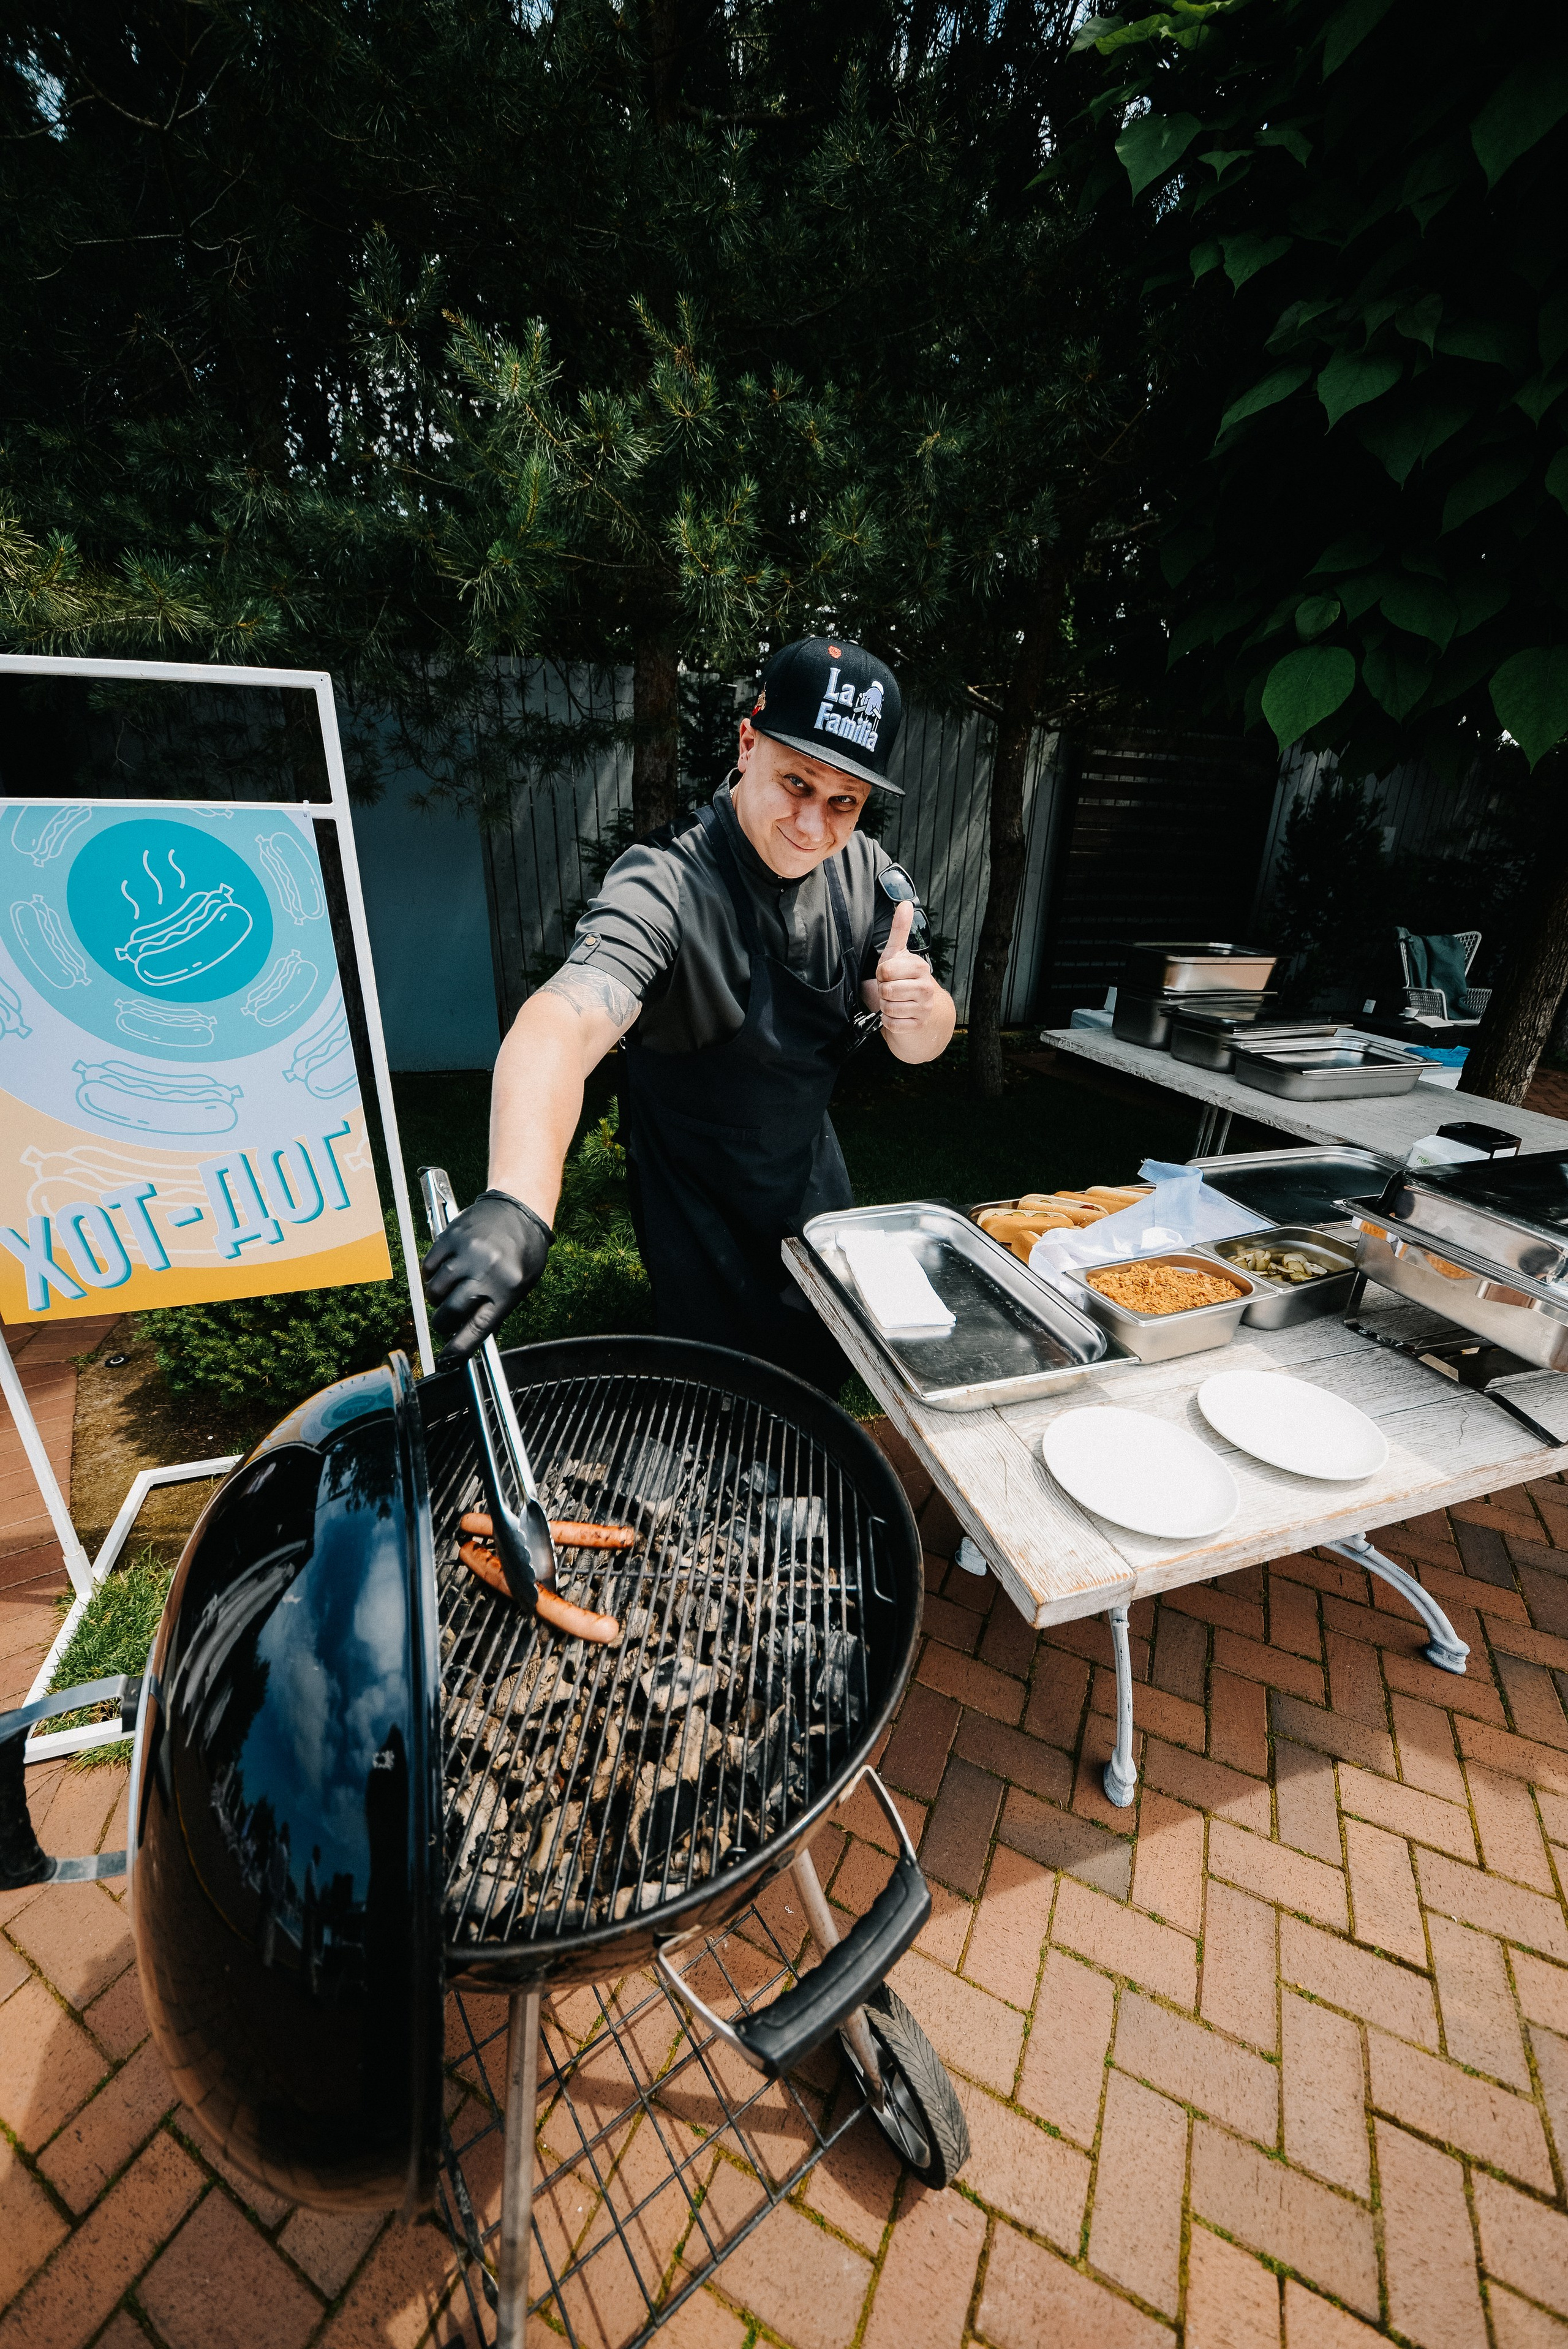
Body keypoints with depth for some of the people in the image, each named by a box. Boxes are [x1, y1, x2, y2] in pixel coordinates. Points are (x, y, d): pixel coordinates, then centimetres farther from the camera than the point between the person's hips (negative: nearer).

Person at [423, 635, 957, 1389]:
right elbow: (564, 1023, -47)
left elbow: (924, 1044, -6)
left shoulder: (865, 871, -9)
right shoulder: (666, 885, -29)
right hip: (698, 1205, -6)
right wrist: (517, 1201, -64)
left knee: (827, 1372, 24)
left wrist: (917, 1009, -30)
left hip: (813, 1175, 6)